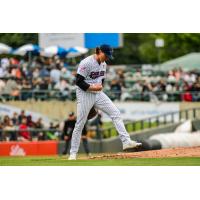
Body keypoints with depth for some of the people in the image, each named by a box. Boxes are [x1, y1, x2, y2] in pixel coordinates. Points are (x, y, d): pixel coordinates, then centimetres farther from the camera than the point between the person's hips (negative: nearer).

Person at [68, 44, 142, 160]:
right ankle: (73, 153, 5)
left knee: (115, 113, -7)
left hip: (98, 94, 7)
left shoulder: (104, 64, 9)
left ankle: (126, 141, -10)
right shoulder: (86, 63, -16)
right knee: (80, 124, -4)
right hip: (85, 94, -7)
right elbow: (78, 81, -18)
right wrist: (92, 87, -21)